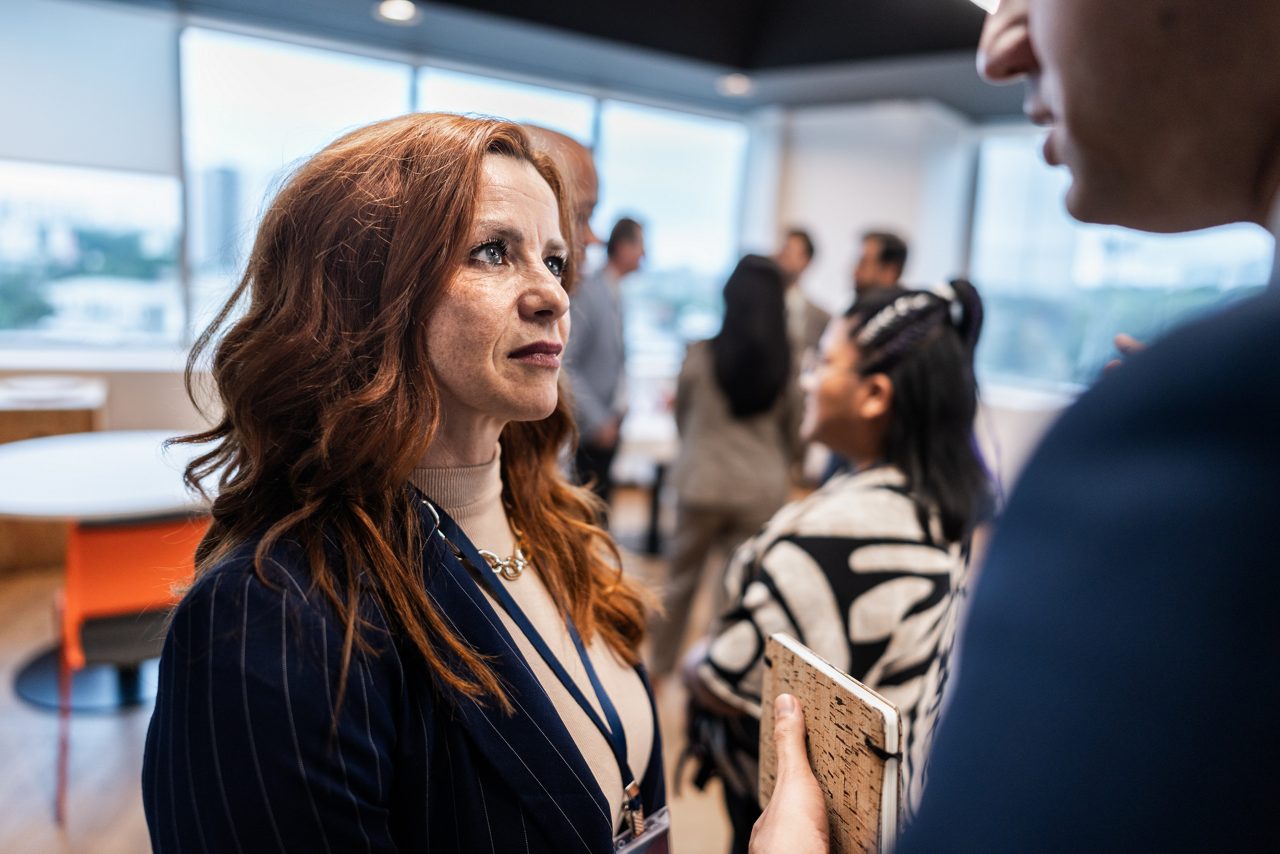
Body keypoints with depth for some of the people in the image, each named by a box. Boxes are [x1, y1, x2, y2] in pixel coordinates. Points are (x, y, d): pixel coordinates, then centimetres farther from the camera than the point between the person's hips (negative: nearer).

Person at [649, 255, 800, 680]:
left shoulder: (701, 355, -9)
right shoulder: (785, 365, -5)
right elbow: (792, 430, 8)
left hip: (703, 480, 0)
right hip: (763, 486, 1)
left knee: (681, 579, 16)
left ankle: (660, 665, 29)